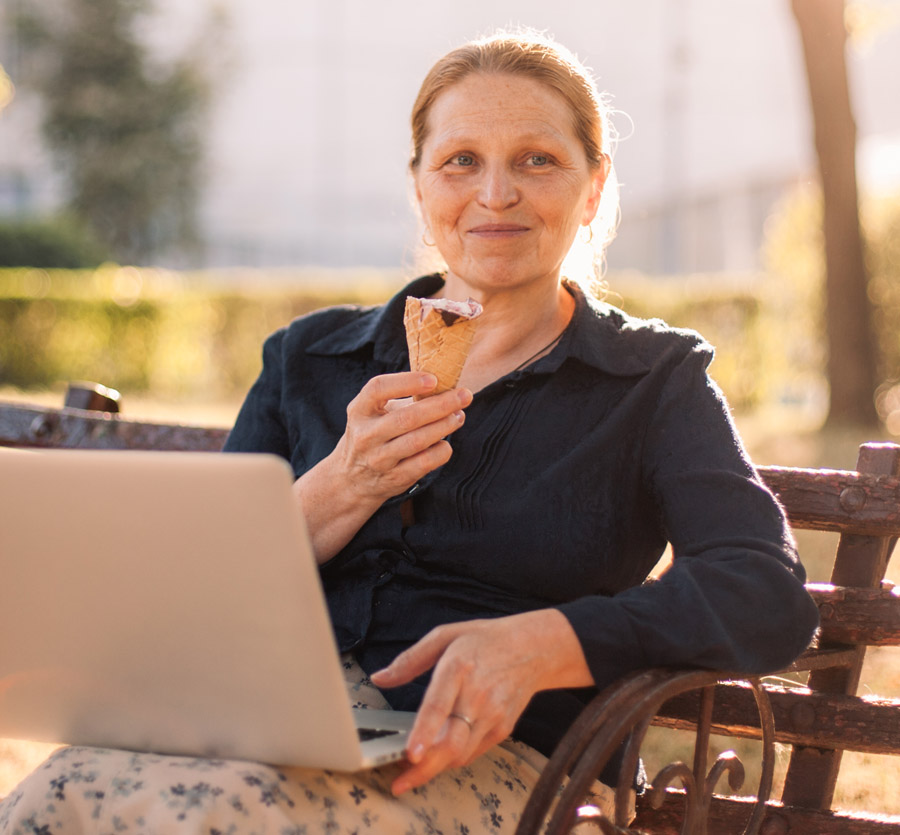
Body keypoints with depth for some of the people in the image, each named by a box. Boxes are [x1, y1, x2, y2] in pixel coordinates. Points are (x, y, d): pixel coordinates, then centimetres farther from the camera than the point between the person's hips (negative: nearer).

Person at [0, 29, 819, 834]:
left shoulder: (653, 382, 11)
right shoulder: (312, 359, 20)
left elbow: (770, 598, -6)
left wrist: (535, 643, -22)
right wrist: (343, 489, -8)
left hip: (489, 762, -3)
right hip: (275, 726, 3)